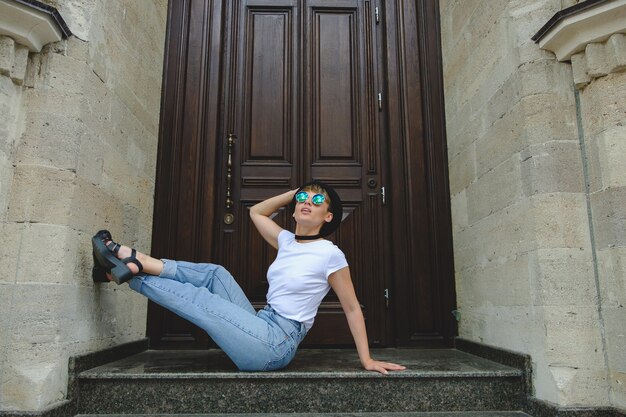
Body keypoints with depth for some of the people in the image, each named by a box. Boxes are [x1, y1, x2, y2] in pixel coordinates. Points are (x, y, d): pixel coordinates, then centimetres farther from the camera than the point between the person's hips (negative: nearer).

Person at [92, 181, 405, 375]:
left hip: (277, 345, -7)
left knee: (199, 299, -9)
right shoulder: (287, 241, 8)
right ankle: (135, 263, 3)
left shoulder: (330, 255, -12)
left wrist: (366, 359, -8)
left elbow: (352, 308, -6)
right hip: (263, 330, 7)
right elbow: (256, 211, 23)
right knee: (216, 274, -2)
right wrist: (295, 192, 14)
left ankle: (124, 273, 5)